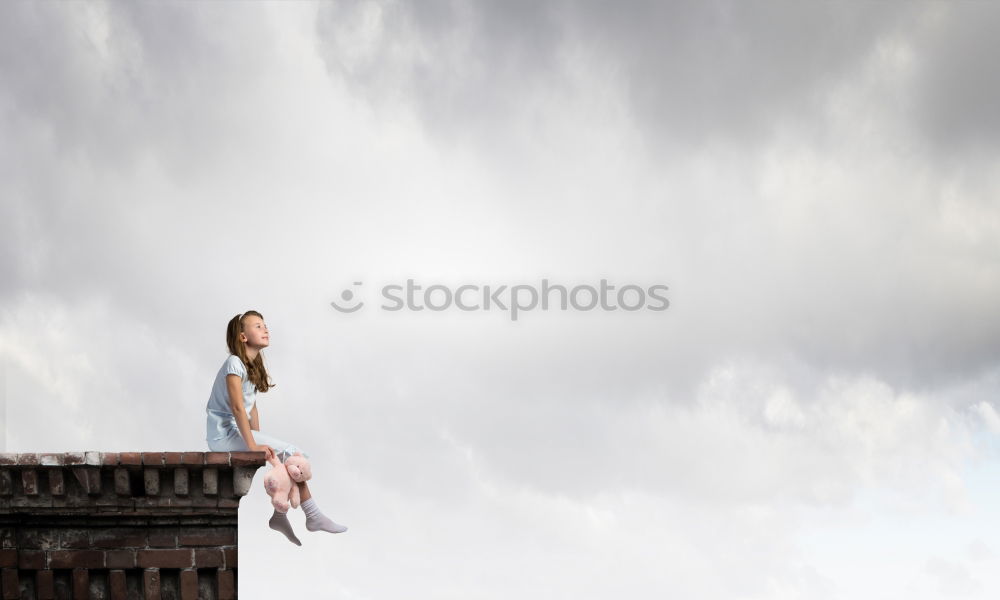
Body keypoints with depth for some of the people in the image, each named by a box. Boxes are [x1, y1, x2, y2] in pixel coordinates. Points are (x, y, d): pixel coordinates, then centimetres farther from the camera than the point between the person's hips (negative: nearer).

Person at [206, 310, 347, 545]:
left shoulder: (253, 367, 14)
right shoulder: (234, 363, -14)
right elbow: (237, 407, -22)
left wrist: (259, 442, 4)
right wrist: (253, 445, -25)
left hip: (237, 431, 9)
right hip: (224, 433, -9)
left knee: (290, 457, -2)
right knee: (291, 454, -14)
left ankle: (280, 515, 0)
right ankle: (313, 516, -5)